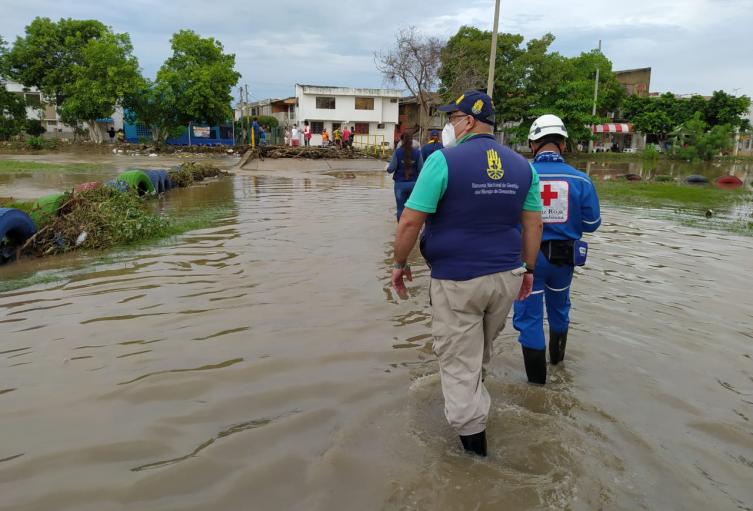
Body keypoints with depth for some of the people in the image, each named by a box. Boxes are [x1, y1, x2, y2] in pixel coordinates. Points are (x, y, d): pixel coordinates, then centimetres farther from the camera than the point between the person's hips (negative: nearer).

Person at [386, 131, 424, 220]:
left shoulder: (397, 152, -8)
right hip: (414, 183, 1)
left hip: (400, 184, -1)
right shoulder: (417, 152, -4)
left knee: (400, 208, 7)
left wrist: (387, 168, 15)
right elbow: (421, 169, -4)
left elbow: (391, 169, -7)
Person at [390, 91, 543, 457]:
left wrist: (399, 264, -2)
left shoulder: (444, 161, -13)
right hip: (506, 276, 6)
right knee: (483, 348, 27)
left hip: (457, 281, -6)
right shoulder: (522, 165, 3)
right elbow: (533, 223, 6)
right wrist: (528, 268, 16)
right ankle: (472, 404, 49)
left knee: (459, 360, 8)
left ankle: (472, 433, 17)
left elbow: (410, 222, -15)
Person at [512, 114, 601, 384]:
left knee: (529, 313, 9)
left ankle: (537, 375, 16)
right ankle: (557, 355, 49)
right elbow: (592, 223, -3)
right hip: (564, 256, 3)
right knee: (559, 305, 27)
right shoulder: (580, 179, -9)